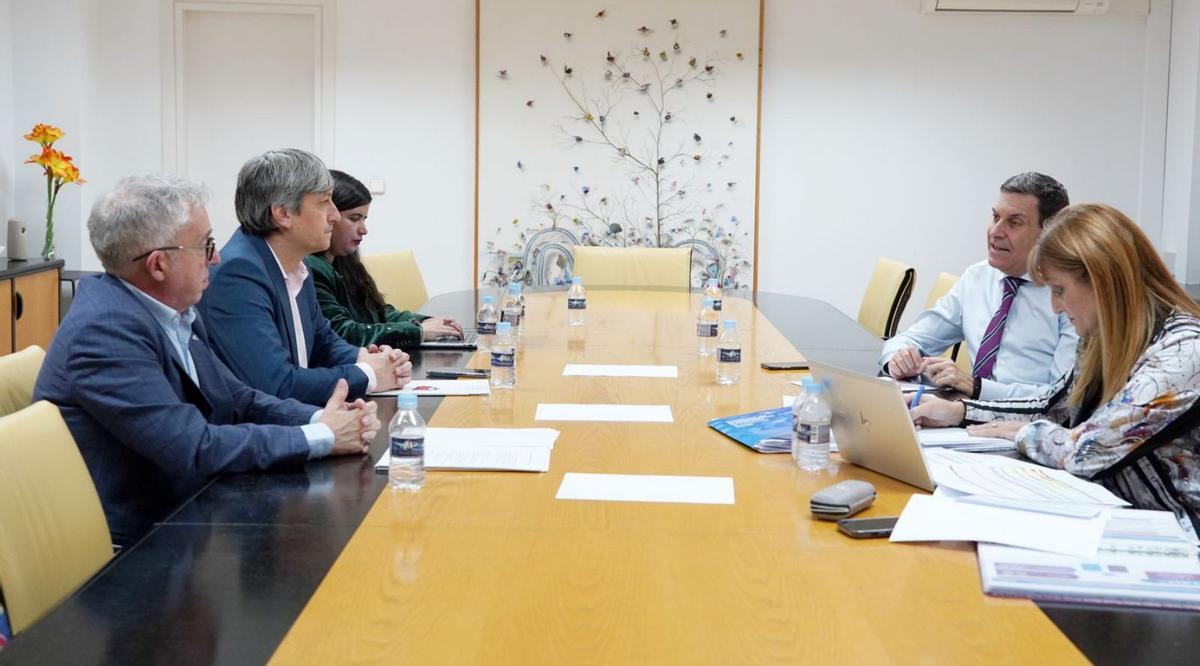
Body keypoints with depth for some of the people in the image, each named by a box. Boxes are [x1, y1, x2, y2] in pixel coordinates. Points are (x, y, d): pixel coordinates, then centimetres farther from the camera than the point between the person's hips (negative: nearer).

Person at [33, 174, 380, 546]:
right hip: (128, 546, -7)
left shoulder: (175, 313, 3)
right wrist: (321, 437, -17)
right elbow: (195, 449, -25)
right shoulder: (107, 329, -22)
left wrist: (321, 419, -8)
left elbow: (237, 400, 10)